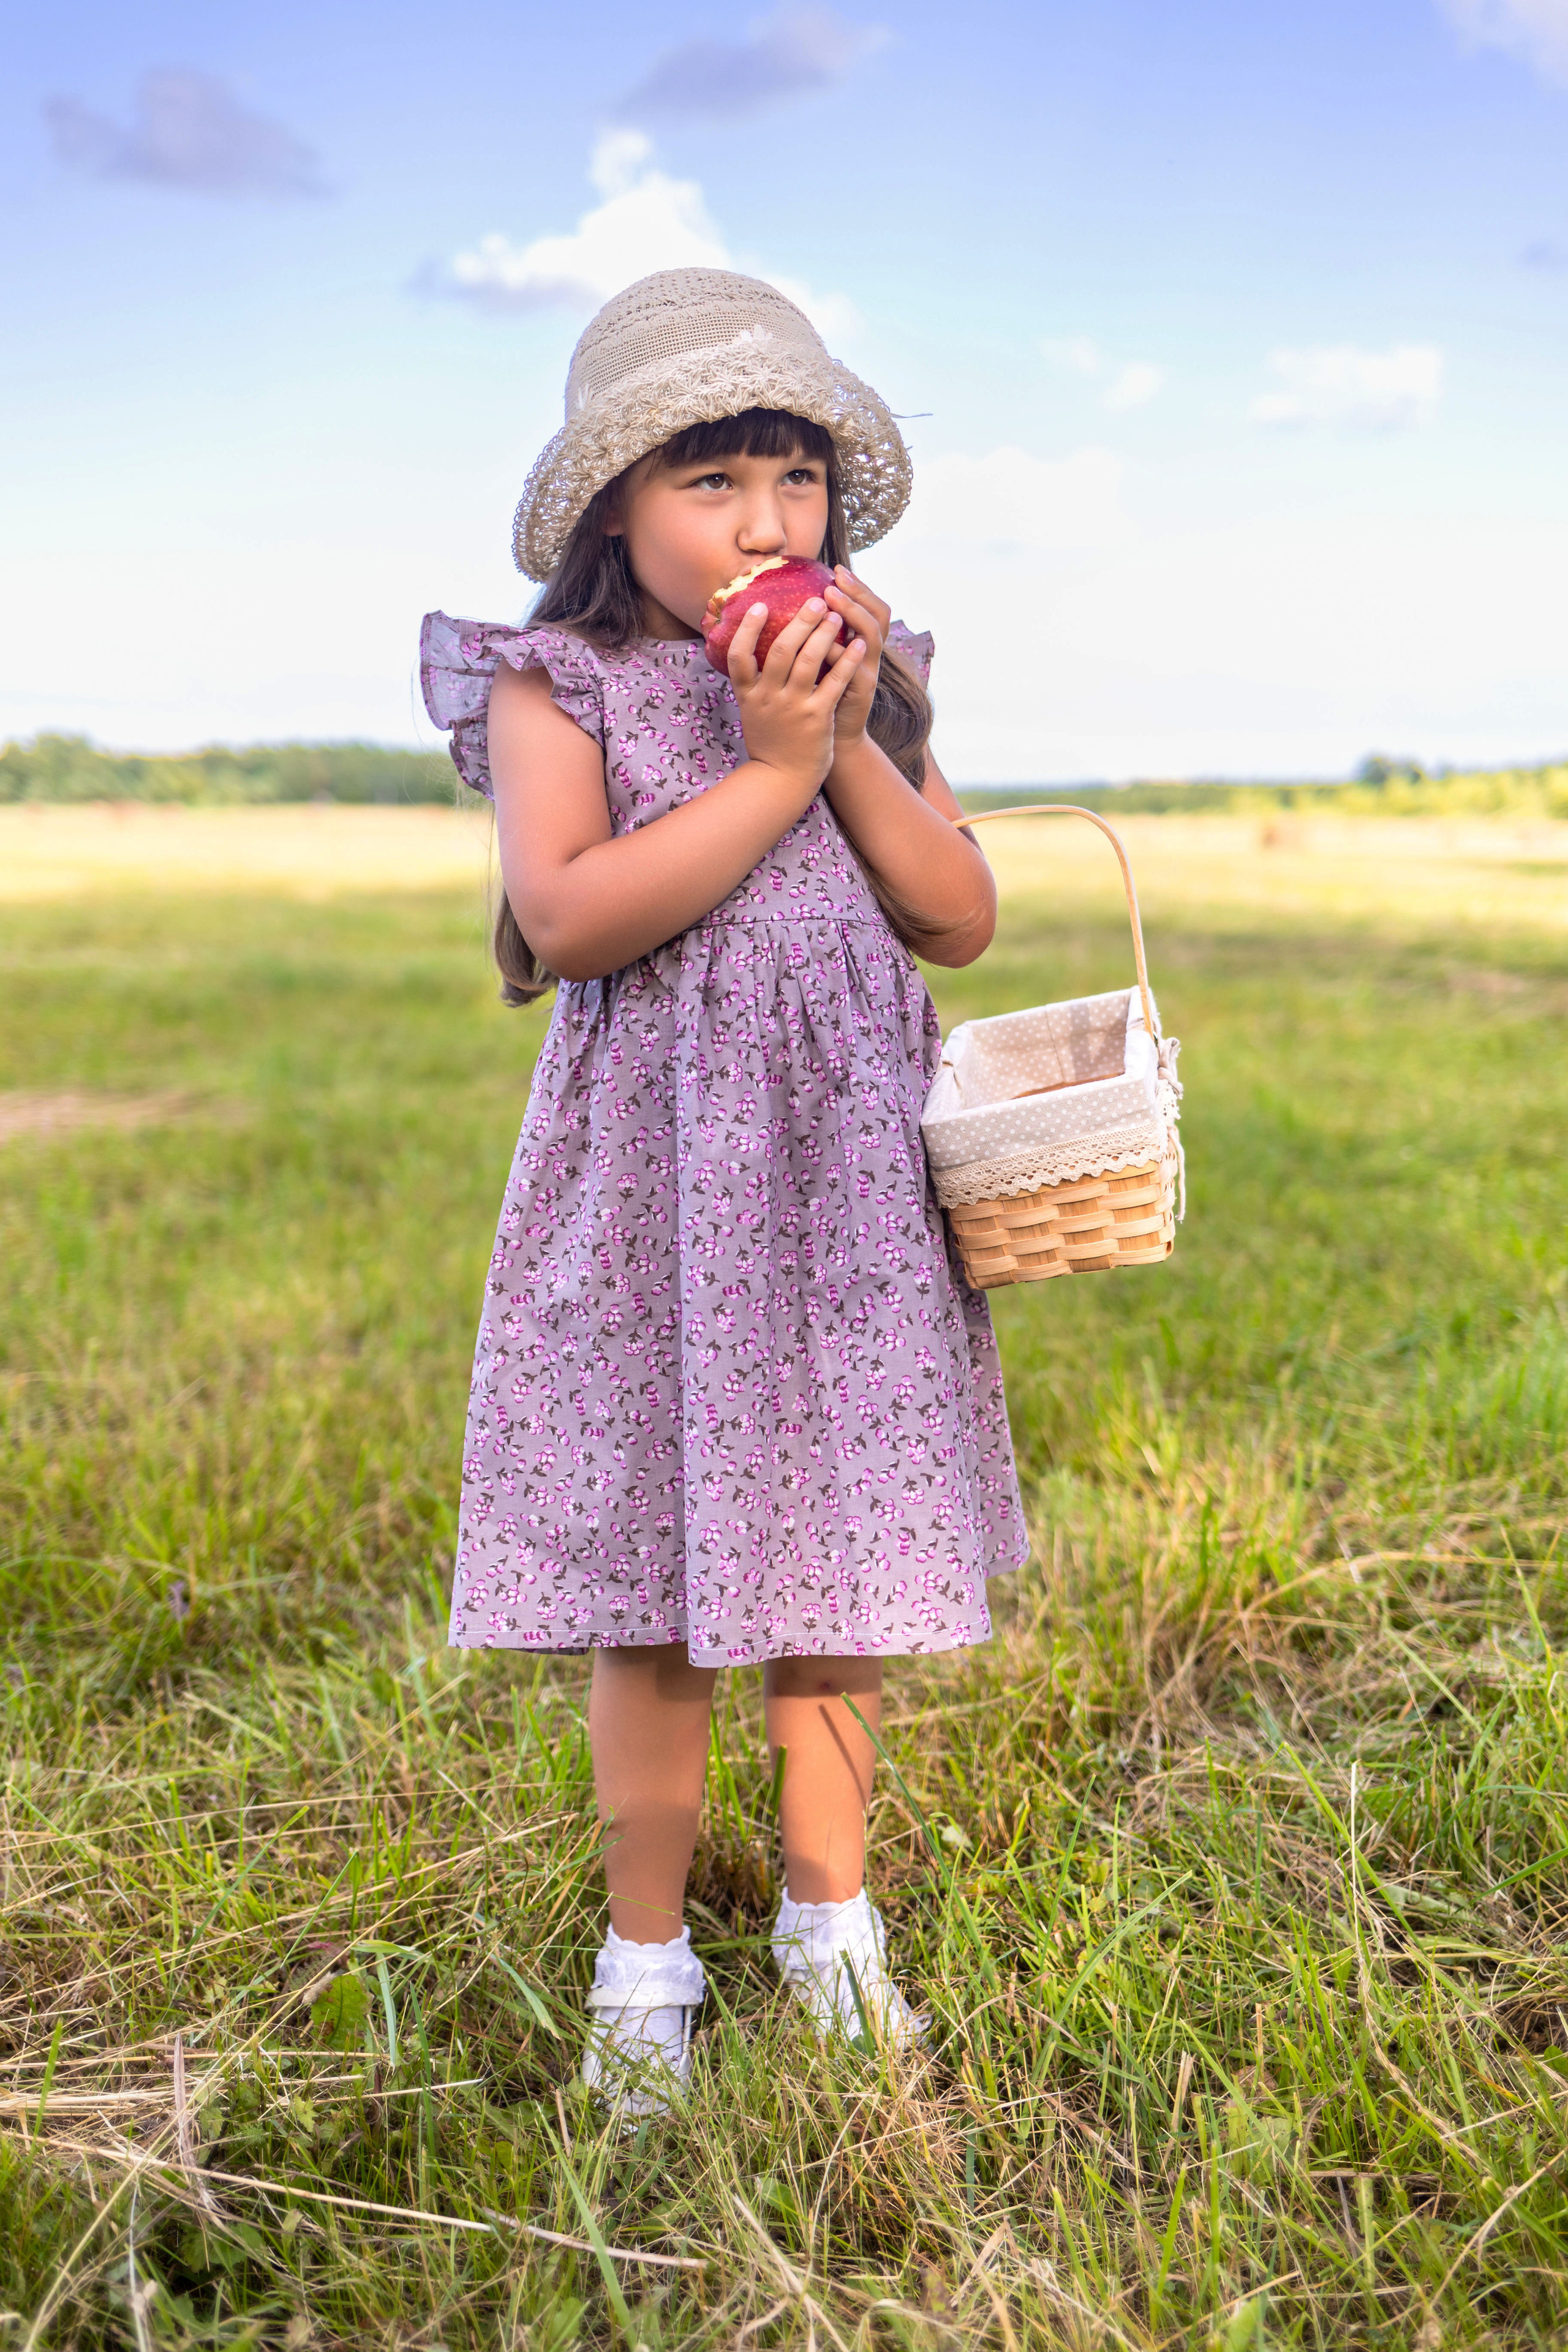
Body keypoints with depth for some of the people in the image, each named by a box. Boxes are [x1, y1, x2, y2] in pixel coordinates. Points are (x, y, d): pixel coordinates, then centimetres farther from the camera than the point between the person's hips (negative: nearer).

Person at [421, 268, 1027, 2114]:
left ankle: (828, 1913, 32)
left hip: (849, 1185, 4)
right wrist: (768, 770, -19)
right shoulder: (558, 689, -4)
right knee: (655, 1590, 4)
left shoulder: (864, 682, 10)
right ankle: (645, 1953, 24)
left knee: (839, 1562, 12)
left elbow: (961, 922, 3)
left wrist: (854, 750, -10)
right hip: (655, 1191, -4)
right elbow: (566, 920, -20)